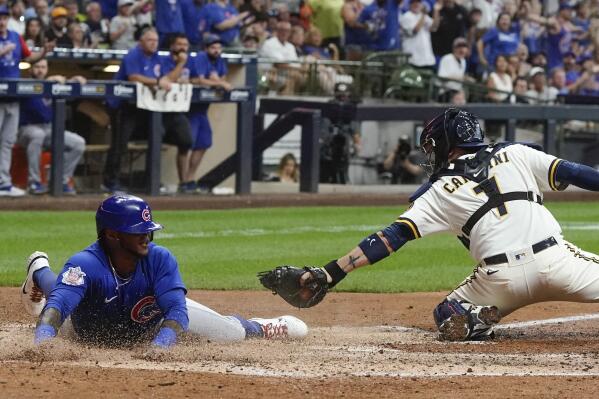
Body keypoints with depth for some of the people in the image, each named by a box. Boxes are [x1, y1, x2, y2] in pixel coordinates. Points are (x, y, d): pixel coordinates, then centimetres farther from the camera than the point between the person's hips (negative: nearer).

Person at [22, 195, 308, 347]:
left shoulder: (160, 259, -36)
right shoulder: (84, 264, -44)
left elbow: (177, 309, -42)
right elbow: (59, 304, -57)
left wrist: (161, 344, -62)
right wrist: (43, 340, -78)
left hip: (154, 319, 1)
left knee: (231, 333, 0)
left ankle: (258, 328, 36)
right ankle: (40, 272, 63)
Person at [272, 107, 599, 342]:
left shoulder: (440, 191, 12)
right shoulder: (514, 154, 16)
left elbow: (392, 238, 5)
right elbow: (569, 172, 7)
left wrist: (332, 273, 2)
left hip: (502, 275, 0)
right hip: (556, 259, 0)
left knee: (448, 318, 25)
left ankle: (480, 319, -10)